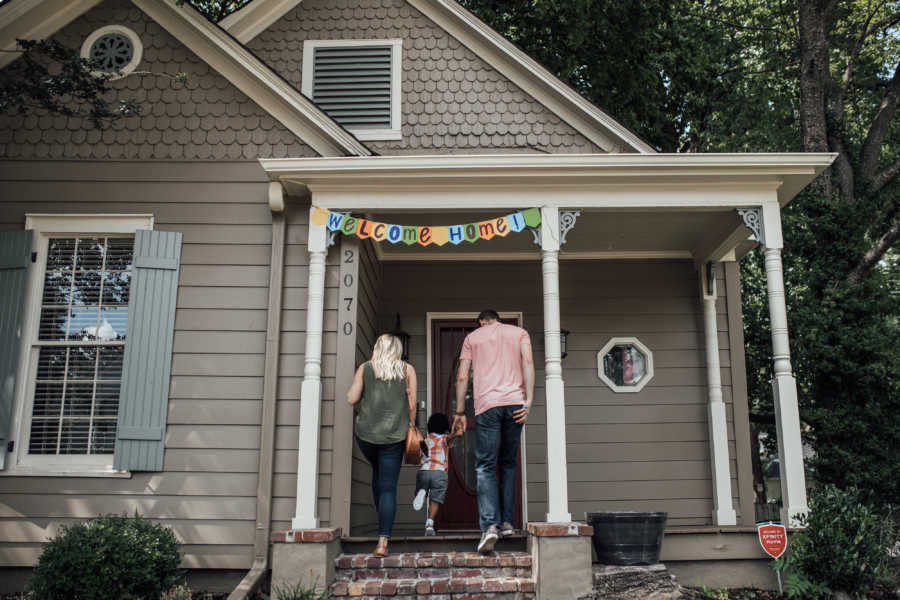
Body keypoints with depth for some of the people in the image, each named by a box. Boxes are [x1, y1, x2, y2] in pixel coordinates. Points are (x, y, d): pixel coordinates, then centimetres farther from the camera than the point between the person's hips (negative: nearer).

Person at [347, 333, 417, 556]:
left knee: (377, 473, 28)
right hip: (394, 436, -1)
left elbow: (351, 398, 1)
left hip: (366, 434, 1)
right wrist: (411, 425, 14)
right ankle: (383, 540, -10)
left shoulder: (365, 368, 4)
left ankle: (383, 520, 29)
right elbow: (412, 404, 1)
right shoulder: (407, 370, 3)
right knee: (389, 486, -1)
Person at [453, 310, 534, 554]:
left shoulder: (472, 337, 17)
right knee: (508, 463, 16)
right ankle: (507, 522, 12)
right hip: (515, 403, 2)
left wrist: (460, 412, 12)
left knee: (485, 467, -3)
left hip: (487, 405, -2)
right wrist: (528, 402, -4)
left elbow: (462, 377, 9)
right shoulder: (519, 332, 18)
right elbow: (528, 363, 2)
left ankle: (490, 526, -19)